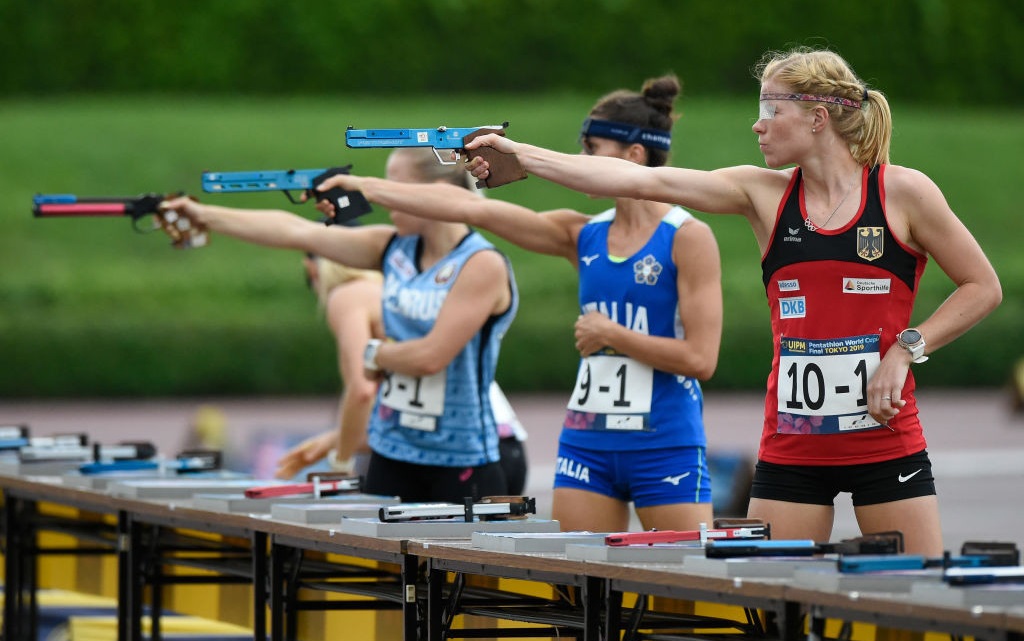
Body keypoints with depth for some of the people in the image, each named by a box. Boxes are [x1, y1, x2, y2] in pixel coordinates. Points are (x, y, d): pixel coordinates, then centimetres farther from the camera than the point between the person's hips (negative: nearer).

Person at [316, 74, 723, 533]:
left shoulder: (688, 238, -6)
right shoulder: (583, 236, 10)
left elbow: (701, 358, -12)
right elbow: (476, 210, 7)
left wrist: (611, 334, -10)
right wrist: (367, 188, 4)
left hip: (666, 448, -5)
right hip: (587, 443, 6)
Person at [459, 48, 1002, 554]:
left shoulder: (902, 191, -3)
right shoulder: (764, 193, 5)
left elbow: (982, 287, 3)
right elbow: (642, 181, 1)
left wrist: (906, 348, -9)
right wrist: (519, 155, -3)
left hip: (886, 441, -3)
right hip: (790, 445, 3)